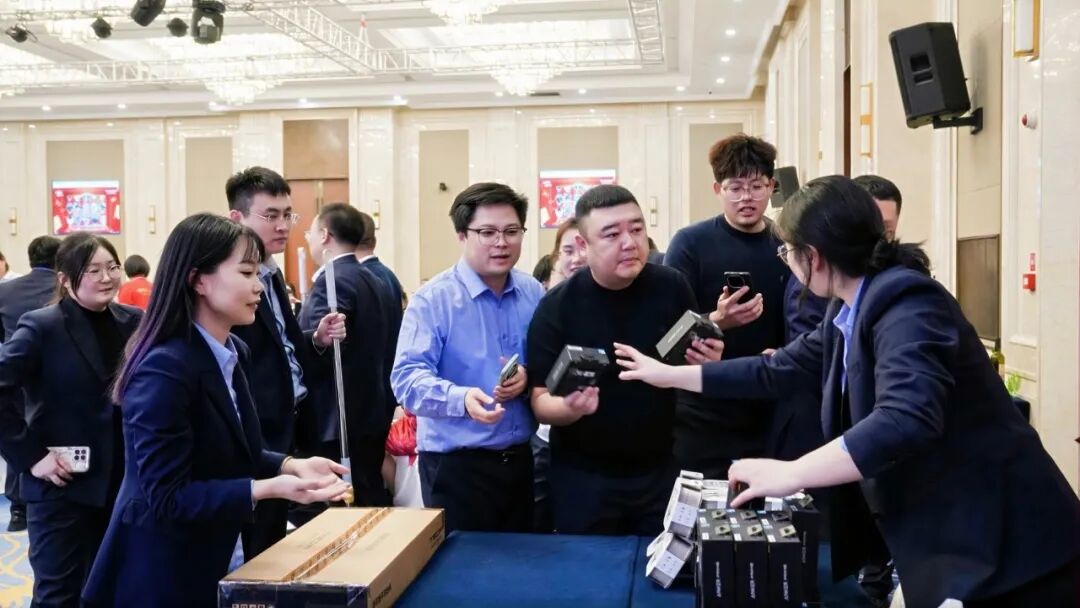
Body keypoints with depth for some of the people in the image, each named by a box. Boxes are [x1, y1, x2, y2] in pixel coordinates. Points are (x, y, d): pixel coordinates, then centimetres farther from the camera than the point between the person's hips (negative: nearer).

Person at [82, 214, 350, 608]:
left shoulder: (230, 354, 4)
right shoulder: (164, 371, -25)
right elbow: (168, 496, -25)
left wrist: (290, 466, -5)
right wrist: (266, 489, -31)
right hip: (159, 576, -9)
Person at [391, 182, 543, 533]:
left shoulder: (534, 294, 5)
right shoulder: (433, 299, -11)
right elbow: (407, 378, -19)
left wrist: (529, 376, -13)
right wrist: (461, 397, -37)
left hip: (519, 460, 5)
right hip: (456, 465, -5)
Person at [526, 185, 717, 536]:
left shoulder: (673, 288, -7)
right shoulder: (557, 306, -14)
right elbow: (541, 403, -12)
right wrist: (570, 407, -32)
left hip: (660, 470, 2)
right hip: (583, 477, -2)